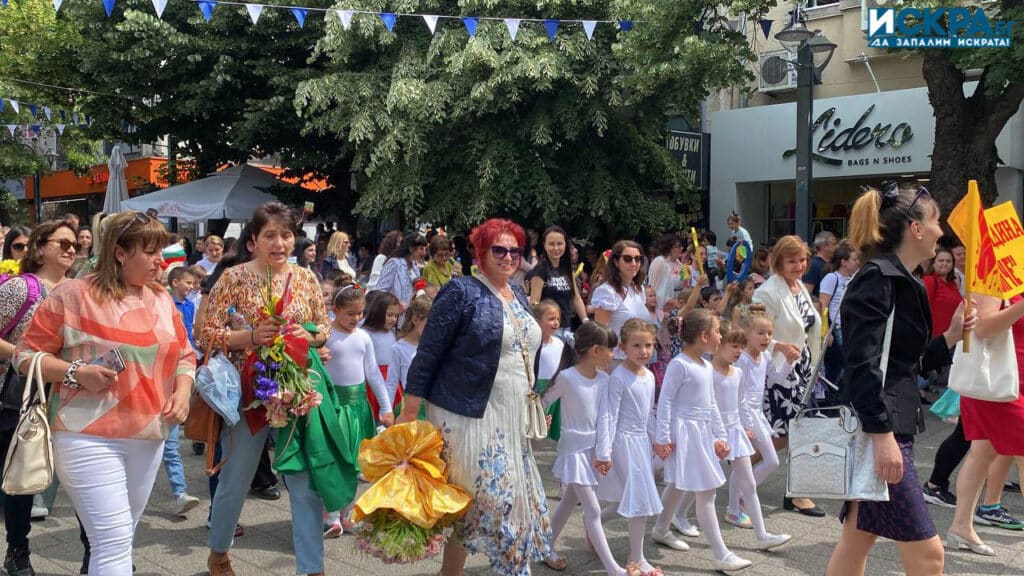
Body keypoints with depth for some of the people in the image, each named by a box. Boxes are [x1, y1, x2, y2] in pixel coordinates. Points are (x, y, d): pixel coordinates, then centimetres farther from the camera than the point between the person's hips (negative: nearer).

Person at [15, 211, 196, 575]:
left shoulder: (162, 299, 10)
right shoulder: (73, 294, -8)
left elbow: (184, 355, 16)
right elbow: (27, 354, -4)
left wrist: (182, 393, -1)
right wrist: (77, 373, -17)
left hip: (149, 437, 6)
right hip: (90, 437, -6)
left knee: (120, 539, 17)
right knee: (114, 543, -9)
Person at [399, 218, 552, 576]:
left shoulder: (519, 297, 12)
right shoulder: (462, 291, -11)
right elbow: (427, 355, -12)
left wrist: (533, 407, 21)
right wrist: (408, 415, -14)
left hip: (512, 419, 8)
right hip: (470, 416, -8)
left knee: (516, 496, 11)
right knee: (490, 497, -7)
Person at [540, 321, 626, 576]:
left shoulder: (604, 378, 1)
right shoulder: (566, 377, -18)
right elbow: (543, 403, -6)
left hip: (594, 447, 7)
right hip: (575, 448, -7)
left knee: (570, 502, 19)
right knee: (593, 511, -5)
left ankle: (547, 547, 35)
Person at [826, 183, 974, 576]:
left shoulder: (899, 282, 16)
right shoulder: (877, 278, -14)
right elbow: (864, 364, -22)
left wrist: (950, 337, 11)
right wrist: (882, 436, -26)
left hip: (890, 424, 10)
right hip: (877, 429, -10)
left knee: (858, 539, 15)